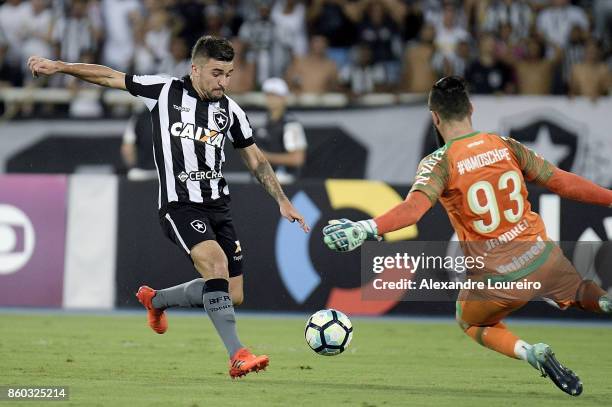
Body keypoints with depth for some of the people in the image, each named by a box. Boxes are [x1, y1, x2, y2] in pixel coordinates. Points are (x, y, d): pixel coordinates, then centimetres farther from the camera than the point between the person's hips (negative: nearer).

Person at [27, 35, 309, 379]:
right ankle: (238, 356, -30)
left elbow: (256, 160, 18)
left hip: (219, 206, 5)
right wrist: (59, 66, -1)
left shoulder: (230, 111, 7)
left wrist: (283, 202, 12)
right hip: (180, 206, -5)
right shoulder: (166, 91, -2)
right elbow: (110, 77, 5)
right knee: (216, 264, -29)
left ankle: (156, 300, 29)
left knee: (233, 296, 4)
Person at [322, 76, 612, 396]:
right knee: (576, 290, 34)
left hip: (499, 281, -3)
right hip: (543, 259, 3)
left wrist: (366, 228, -44)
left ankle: (530, 353, 1)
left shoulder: (439, 163, -12)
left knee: (471, 323, 28)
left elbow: (413, 208, -31)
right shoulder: (507, 147, 0)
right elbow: (563, 182, 5)